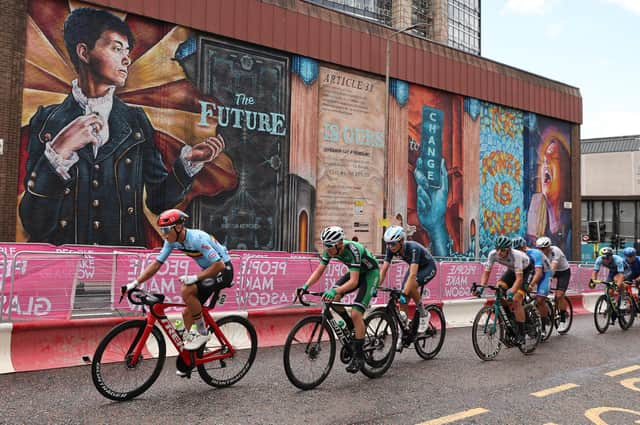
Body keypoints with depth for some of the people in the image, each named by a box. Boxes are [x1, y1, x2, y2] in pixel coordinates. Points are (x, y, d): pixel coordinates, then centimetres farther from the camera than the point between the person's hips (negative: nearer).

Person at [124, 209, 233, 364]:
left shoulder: (197, 239, -30)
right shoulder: (172, 241, -7)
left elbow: (219, 265, -31)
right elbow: (156, 264, -2)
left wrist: (195, 278, -32)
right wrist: (135, 283, -9)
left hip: (224, 270, -8)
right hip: (209, 271, 8)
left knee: (186, 291, -28)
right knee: (187, 312, 4)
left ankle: (203, 333, -11)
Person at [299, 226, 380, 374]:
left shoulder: (353, 250, -36)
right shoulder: (330, 249, -16)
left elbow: (354, 281, -41)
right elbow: (319, 270, -12)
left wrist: (335, 291, -56)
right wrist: (305, 286, -27)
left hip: (370, 273, -7)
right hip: (355, 272, 7)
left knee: (356, 313, -20)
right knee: (333, 297, -16)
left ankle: (358, 356, -8)